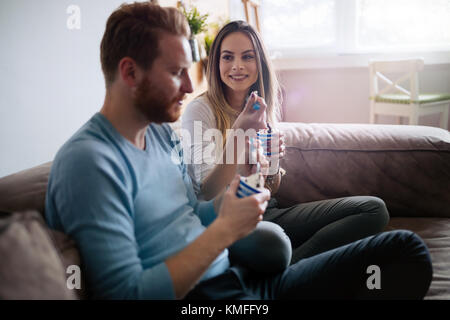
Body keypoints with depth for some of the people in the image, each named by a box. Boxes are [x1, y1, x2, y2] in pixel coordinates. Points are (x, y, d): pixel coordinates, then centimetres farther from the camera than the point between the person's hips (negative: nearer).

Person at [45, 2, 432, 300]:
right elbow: (127, 293, -22)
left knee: (406, 249, 1)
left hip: (245, 280, 9)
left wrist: (238, 189, 0)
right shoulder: (88, 160, -16)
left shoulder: (161, 132, 12)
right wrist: (225, 229, -18)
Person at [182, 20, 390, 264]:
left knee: (374, 208, -9)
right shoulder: (200, 109, -7)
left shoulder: (258, 110, 13)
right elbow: (208, 194, -15)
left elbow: (271, 190, 16)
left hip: (268, 213, 9)